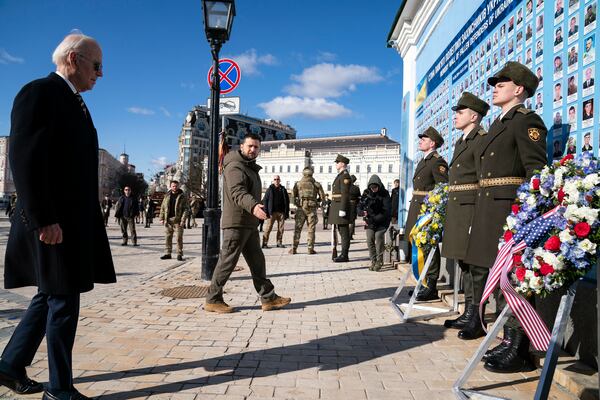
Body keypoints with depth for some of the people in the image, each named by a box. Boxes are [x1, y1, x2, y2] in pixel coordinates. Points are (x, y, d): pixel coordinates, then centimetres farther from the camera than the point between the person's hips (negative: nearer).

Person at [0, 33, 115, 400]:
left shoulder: (75, 102, 18)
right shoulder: (40, 92, -10)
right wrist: (43, 219, -23)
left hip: (75, 218, 10)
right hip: (54, 221, -10)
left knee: (52, 296, 17)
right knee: (63, 299, -1)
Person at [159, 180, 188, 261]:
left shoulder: (182, 196, 0)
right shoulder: (167, 196, 12)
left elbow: (185, 209, -4)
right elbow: (162, 207, 15)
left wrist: (183, 220, -13)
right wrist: (161, 218, 6)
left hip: (177, 220, -4)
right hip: (168, 220, 4)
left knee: (179, 238, -1)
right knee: (167, 237, 8)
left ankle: (179, 254, 4)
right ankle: (167, 253, 16)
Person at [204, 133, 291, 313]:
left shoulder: (251, 168, 20)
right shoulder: (235, 167, -12)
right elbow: (237, 192, -30)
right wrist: (253, 206, -46)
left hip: (250, 224, 10)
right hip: (236, 223, -10)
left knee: (257, 261, 11)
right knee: (227, 261, -4)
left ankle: (268, 298, 18)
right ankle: (212, 300, 8)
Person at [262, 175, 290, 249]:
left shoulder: (283, 190, 12)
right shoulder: (270, 189, 5)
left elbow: (287, 201, 13)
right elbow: (265, 201, 1)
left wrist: (287, 212, 6)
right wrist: (266, 212, -8)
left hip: (281, 212, 3)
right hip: (272, 212, -3)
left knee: (281, 228, 6)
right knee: (269, 228, -6)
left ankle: (279, 243, 15)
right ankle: (264, 243, -4)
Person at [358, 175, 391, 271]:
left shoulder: (384, 195, -7)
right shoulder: (366, 193, 5)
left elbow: (386, 212, -14)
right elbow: (359, 207, 9)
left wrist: (374, 219, -20)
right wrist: (362, 212, -16)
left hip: (381, 223, -3)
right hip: (369, 222, 4)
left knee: (379, 239, -15)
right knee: (370, 240, -5)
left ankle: (379, 262, -1)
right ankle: (373, 261, 6)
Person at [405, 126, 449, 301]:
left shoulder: (438, 162, -10)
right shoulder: (423, 161, 19)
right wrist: (414, 206, 14)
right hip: (417, 207, 10)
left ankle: (431, 287, 1)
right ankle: (423, 284, 24)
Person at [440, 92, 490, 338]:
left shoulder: (482, 140, -7)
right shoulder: (461, 142, 21)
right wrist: (450, 212, 17)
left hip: (471, 209, -9)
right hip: (456, 211, 9)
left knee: (476, 265, -5)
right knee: (464, 263, 13)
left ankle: (478, 320, 2)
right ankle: (468, 313, 23)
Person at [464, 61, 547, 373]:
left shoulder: (526, 120, -5)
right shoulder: (498, 125, 22)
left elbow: (537, 170, -14)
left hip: (510, 208, -9)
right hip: (488, 208, 9)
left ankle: (519, 352, 6)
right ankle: (509, 339, 25)